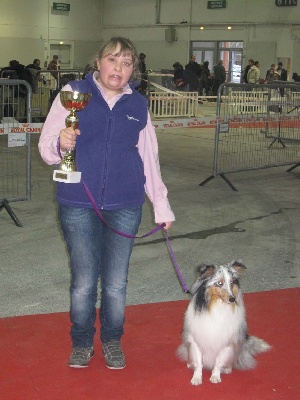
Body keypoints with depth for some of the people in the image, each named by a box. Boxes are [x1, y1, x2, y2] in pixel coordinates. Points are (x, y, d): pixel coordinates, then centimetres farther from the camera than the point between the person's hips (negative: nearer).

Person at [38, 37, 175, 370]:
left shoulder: (138, 105, 6)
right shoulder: (73, 93, -3)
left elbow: (149, 158, 13)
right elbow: (47, 147, -4)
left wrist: (161, 205, 13)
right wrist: (60, 143, -27)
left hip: (125, 206, 2)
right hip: (78, 206, -2)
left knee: (116, 283, 11)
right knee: (83, 282, 7)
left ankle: (112, 340, 33)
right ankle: (82, 342, 30)